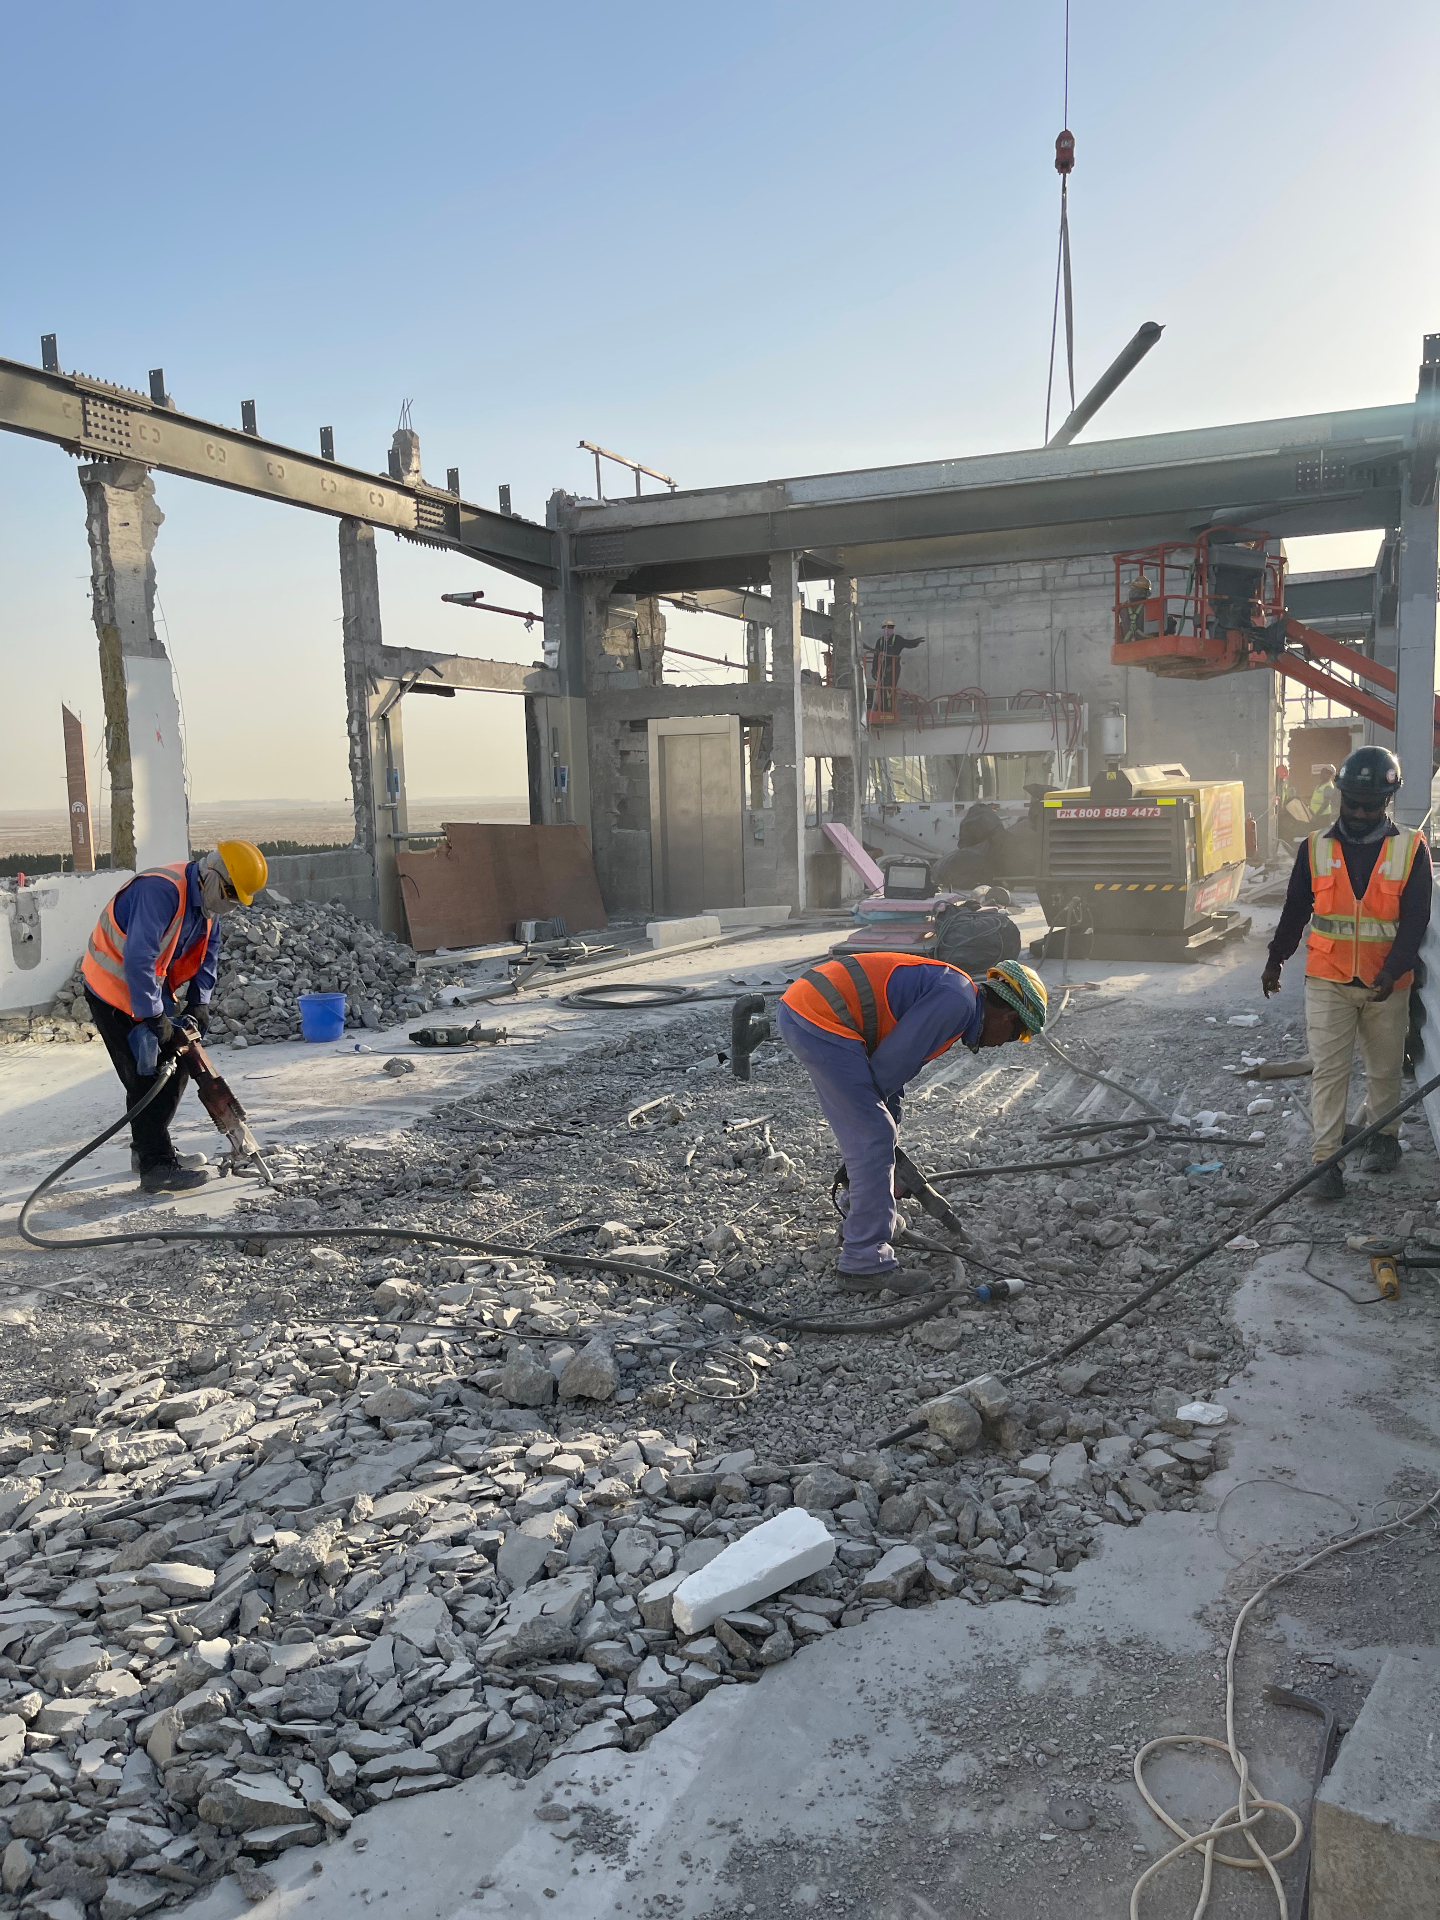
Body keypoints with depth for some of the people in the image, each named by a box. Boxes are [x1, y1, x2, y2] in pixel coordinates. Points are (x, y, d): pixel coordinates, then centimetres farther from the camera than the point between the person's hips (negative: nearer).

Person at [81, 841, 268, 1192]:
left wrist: (198, 1004, -4)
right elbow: (138, 959, -35)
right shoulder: (161, 891, -31)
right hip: (114, 988, -9)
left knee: (174, 1066, 11)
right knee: (145, 1077, -11)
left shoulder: (207, 900, -1)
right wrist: (153, 1017, -30)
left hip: (153, 988, 9)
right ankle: (156, 1167, -6)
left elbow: (207, 954, 7)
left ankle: (148, 1149, 24)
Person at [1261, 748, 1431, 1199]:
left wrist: (1392, 972, -20)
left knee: (1385, 1067, 15)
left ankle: (1381, 1133, 38)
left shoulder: (1411, 849, -4)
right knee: (1328, 1069, -3)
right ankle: (1326, 1159, 0)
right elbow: (1295, 910, 10)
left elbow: (1415, 920, -8)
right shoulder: (1315, 848, -1)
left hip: (1386, 985, 0)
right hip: (1327, 982, 0)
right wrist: (1276, 959, 16)